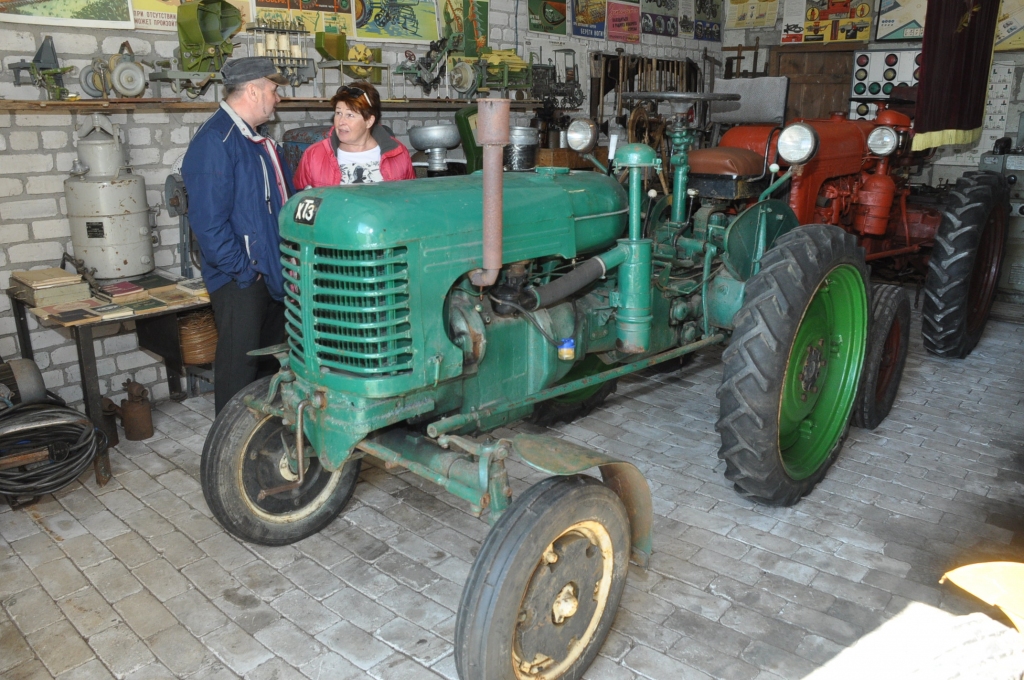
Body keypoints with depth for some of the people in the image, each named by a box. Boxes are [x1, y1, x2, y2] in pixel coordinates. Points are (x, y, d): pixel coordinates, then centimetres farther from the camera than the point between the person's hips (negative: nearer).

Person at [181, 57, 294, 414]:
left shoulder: (259, 140, 15)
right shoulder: (214, 142, -16)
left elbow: (282, 198, 21)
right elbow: (208, 221, -21)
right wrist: (243, 270, -18)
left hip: (273, 273, 9)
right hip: (241, 279, -9)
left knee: (270, 362, 19)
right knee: (240, 365, 0)